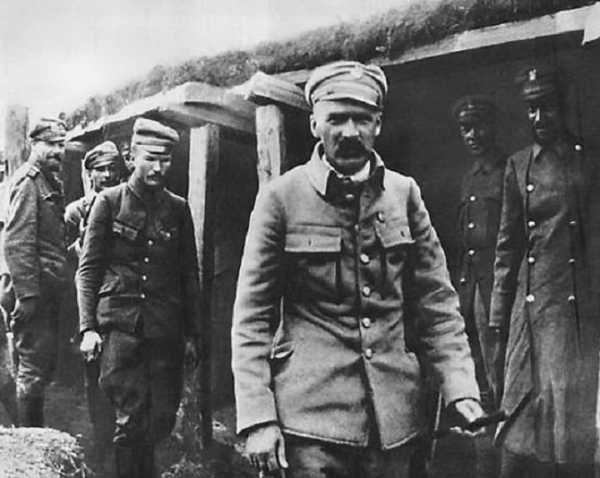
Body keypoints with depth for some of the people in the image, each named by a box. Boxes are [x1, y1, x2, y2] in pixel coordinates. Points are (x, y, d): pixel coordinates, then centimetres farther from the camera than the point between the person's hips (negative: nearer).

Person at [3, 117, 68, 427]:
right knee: (34, 369, -3)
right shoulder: (28, 179, -10)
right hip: (36, 291, -10)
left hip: (49, 291, 10)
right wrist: (27, 294, -22)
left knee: (45, 365, 15)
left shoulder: (50, 181, 18)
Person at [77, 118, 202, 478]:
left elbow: (190, 275, 12)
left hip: (166, 328, 3)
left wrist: (193, 332, 9)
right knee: (131, 419, -3)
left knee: (163, 419, 6)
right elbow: (88, 269, 1)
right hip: (120, 324, -3)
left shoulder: (178, 208, 9)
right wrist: (88, 327, -7)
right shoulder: (110, 201, 2)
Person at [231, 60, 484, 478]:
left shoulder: (404, 193, 4)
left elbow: (438, 299, 6)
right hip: (312, 409, -3)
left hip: (395, 413, 3)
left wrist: (461, 389, -5)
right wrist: (257, 419, -11)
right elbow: (252, 316, -5)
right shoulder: (280, 198, -5)